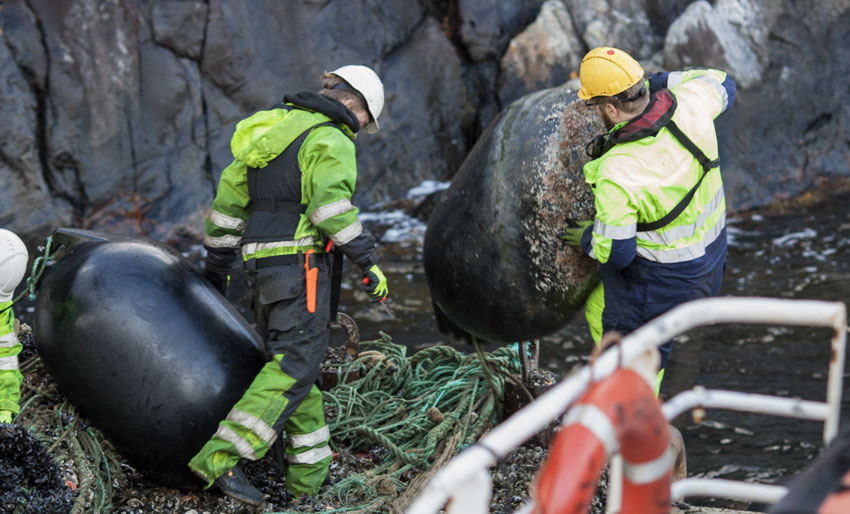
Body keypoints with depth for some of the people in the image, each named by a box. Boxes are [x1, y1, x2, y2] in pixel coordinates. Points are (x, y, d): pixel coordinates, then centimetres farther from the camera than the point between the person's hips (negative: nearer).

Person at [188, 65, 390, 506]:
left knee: (291, 360, 12)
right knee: (294, 365, -11)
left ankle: (309, 475, 14)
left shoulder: (270, 133, 21)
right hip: (300, 260, -9)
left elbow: (228, 200, 21)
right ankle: (220, 458, -20)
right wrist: (368, 263, -18)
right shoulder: (331, 141, -5)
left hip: (262, 262, 9)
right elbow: (332, 204, -21)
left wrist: (216, 265, 27)